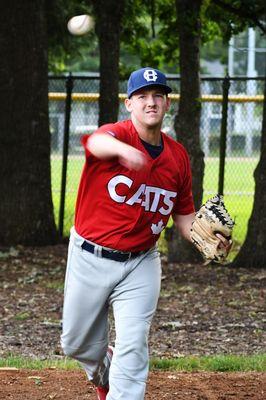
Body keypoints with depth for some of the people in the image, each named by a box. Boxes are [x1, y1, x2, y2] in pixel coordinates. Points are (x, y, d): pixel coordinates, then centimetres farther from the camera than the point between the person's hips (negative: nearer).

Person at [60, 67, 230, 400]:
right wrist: (122, 149, -69)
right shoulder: (117, 133, -17)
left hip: (140, 264, 2)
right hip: (90, 258, -1)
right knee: (77, 345, 14)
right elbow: (97, 142, -44)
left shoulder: (178, 157, -1)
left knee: (132, 348, -10)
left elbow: (184, 214, 10)